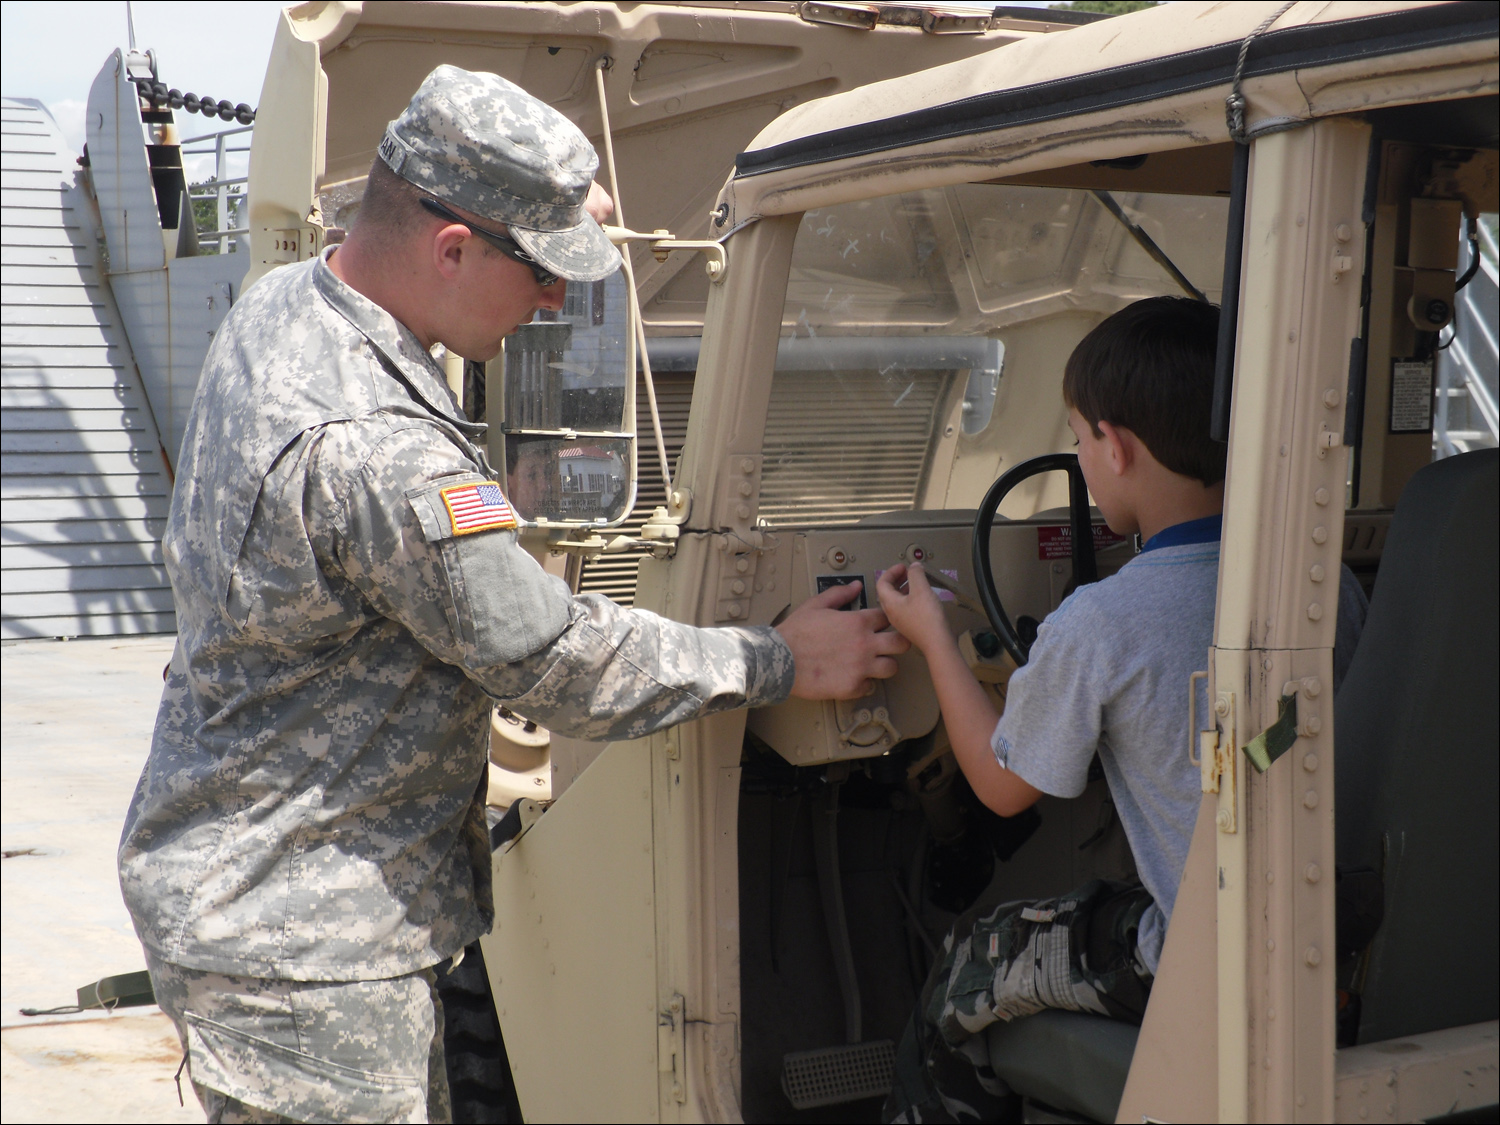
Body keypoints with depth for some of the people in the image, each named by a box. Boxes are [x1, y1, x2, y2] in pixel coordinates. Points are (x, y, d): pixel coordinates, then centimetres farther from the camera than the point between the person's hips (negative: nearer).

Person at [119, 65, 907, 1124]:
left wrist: (550, 206, 14)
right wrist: (779, 660, -8)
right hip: (294, 940, -10)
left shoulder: (283, 303, 1)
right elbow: (557, 660, -22)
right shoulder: (376, 452, -31)